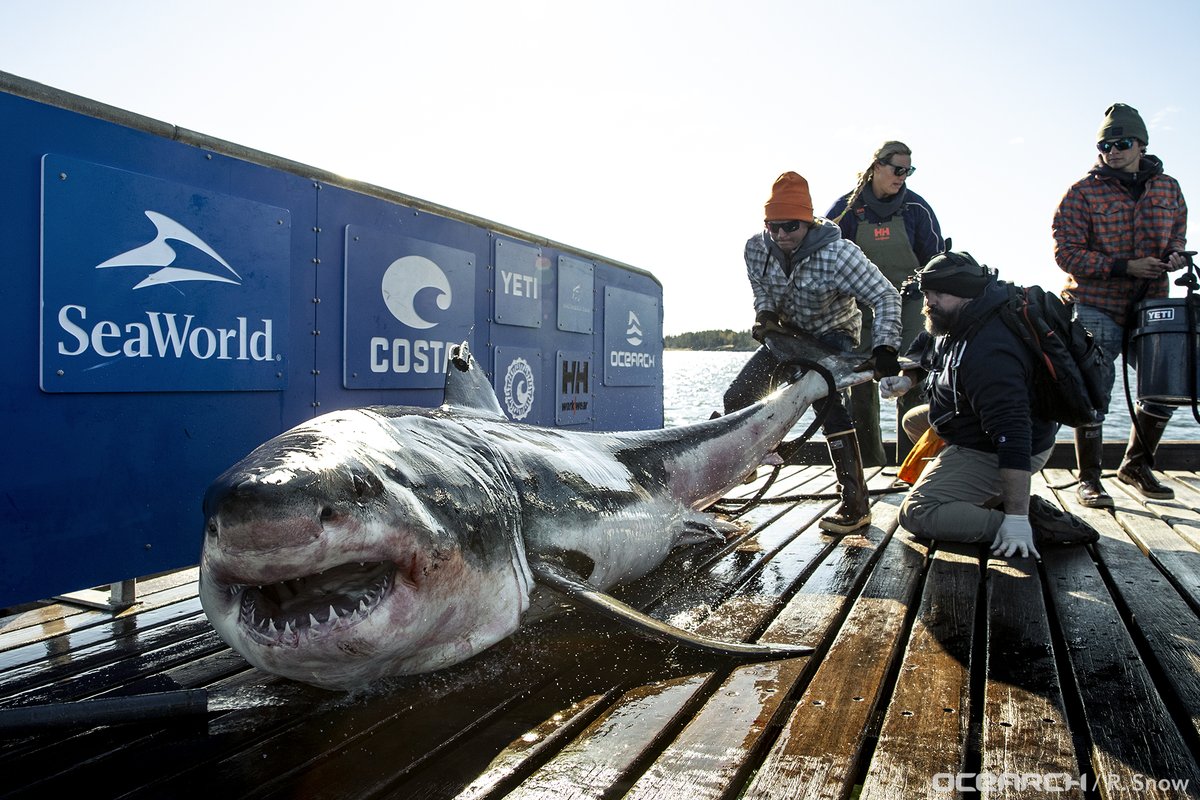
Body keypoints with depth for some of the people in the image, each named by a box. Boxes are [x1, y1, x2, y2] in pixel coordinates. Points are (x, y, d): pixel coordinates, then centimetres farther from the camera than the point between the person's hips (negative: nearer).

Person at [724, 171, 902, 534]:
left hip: (832, 335, -5)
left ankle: (856, 504, -23)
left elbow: (885, 296, -27)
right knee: (736, 398, -1)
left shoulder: (837, 254, -29)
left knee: (827, 402, -30)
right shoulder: (757, 248, -16)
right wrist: (764, 314, -18)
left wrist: (885, 347, -39)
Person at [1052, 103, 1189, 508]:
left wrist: (1175, 256, -2)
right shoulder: (1083, 192, -5)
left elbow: (1178, 236, 22)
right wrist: (1123, 267, -19)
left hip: (1151, 307, 5)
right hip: (1097, 310, -5)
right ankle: (1088, 479, 7)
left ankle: (1136, 464, 29)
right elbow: (1066, 252, -11)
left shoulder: (1168, 189, 10)